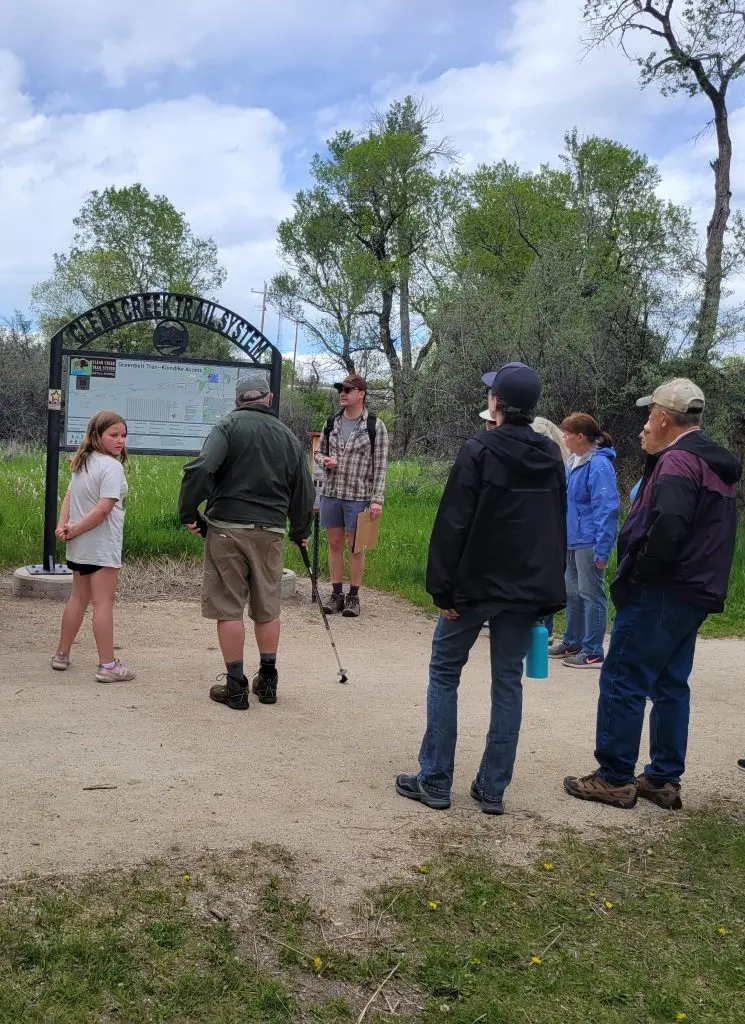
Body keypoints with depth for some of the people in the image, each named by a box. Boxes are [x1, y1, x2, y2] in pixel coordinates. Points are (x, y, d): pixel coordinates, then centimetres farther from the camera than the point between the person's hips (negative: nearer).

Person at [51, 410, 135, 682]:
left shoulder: (83, 463, 12)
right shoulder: (112, 467, -16)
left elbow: (69, 496, 8)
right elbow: (103, 509, -22)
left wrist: (63, 525, -4)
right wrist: (74, 529, -13)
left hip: (80, 547, 9)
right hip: (102, 547, -9)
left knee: (78, 598, 19)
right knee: (103, 602, -5)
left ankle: (62, 655, 27)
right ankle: (107, 665, -1)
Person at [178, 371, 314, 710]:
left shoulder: (229, 426, -4)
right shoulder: (288, 436, 11)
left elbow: (200, 469, -19)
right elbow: (303, 491, 16)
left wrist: (188, 512, -7)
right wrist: (300, 531, 31)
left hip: (227, 527, -4)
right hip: (270, 531, 4)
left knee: (229, 609, 4)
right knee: (267, 609, 16)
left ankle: (236, 686, 8)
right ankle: (267, 681, 25)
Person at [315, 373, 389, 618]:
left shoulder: (375, 426, -6)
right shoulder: (332, 422, 7)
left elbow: (380, 466, -7)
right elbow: (318, 452, 17)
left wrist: (377, 500, -12)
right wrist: (325, 460, -7)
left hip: (358, 496, -4)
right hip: (331, 494, 4)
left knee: (356, 547, 4)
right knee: (334, 544, 9)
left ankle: (353, 596, 15)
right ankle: (336, 594, 20)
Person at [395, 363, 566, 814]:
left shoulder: (480, 451, -11)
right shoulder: (552, 456, 7)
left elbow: (453, 524, -15)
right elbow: (558, 526, 12)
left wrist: (442, 588, -11)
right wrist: (548, 590, 16)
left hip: (476, 584, -5)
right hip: (528, 590, 5)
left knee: (444, 674, 7)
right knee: (508, 681, 10)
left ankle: (435, 781, 8)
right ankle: (493, 788, 12)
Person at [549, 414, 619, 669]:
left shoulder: (599, 464, -18)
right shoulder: (573, 462, 10)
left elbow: (607, 509, -21)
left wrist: (602, 549, -22)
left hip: (589, 542, -9)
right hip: (572, 540, 9)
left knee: (590, 594, -1)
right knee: (572, 593, 18)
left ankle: (593, 653, 8)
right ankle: (572, 643, 31)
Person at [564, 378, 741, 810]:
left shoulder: (678, 461, -15)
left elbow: (669, 524, -30)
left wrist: (641, 570, -18)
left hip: (660, 593, -10)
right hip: (697, 592, 10)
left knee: (623, 681, -3)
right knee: (670, 684, 14)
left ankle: (615, 778, 2)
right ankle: (665, 780, 20)